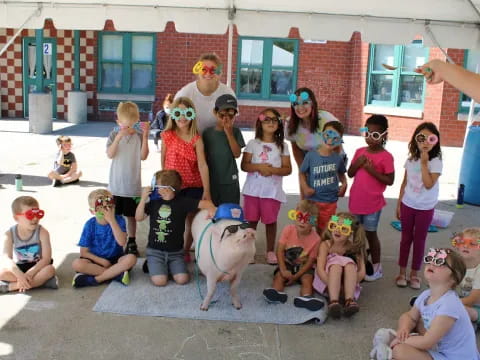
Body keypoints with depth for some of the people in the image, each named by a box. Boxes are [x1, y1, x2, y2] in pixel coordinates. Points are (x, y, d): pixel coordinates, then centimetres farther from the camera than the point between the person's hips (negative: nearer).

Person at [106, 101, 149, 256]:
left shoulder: (139, 135, -3)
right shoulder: (114, 135, -4)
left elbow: (143, 156, -11)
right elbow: (110, 154, -16)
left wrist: (145, 136, -18)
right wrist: (119, 137, -28)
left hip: (133, 185, 0)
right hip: (116, 184, 0)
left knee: (131, 215, 12)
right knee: (114, 215, 10)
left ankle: (131, 242, 25)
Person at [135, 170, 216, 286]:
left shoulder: (182, 202, -7)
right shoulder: (154, 201, 0)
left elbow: (204, 203, -13)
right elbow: (139, 218, -3)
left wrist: (212, 208, -36)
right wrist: (143, 199, -13)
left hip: (175, 251, 0)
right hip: (155, 250, 0)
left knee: (182, 279, -15)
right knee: (159, 281, -17)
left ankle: (168, 266, 15)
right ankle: (152, 264, 15)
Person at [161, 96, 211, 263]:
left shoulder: (196, 139, -9)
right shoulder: (167, 136, -4)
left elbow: (202, 165, -14)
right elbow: (163, 161, 4)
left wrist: (206, 190, -19)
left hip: (193, 186, 0)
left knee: (191, 220, 10)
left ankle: (186, 251, 29)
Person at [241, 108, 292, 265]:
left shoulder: (282, 146, 2)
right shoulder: (253, 143, 1)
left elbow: (287, 169, -1)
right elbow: (244, 165, -3)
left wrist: (273, 170, -18)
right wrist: (258, 167, -20)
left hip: (273, 190, 0)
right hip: (253, 189, 0)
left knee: (271, 221, 6)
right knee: (251, 220, 7)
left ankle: (270, 251, 20)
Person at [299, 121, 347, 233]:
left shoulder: (338, 158, -3)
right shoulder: (311, 155, -11)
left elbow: (341, 173, 13)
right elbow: (302, 173, -1)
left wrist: (344, 184, -4)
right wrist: (305, 187, -15)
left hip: (330, 202, 2)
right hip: (312, 200, -2)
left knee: (323, 230, 15)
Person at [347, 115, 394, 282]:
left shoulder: (386, 157, -13)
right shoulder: (359, 152, 4)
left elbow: (390, 180, -13)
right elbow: (350, 174, 7)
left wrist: (373, 171, -21)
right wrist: (357, 164, -12)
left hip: (372, 203, -5)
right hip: (356, 201, 6)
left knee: (370, 234, 5)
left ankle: (376, 268, 20)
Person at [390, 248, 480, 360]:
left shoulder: (449, 305, -29)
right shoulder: (425, 295, -3)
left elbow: (427, 342, -26)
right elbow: (409, 316, 12)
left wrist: (401, 341, -10)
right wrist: (404, 329, -11)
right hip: (439, 345, 9)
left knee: (399, 350, -22)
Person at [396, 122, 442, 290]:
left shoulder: (436, 161, -13)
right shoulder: (411, 159, -1)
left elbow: (429, 184, -24)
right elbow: (404, 183, 7)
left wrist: (424, 163, -26)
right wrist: (398, 204, 8)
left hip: (425, 208, -3)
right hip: (408, 205, 3)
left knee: (419, 240, 8)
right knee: (406, 238, 12)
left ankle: (414, 274, 22)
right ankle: (402, 272, 24)